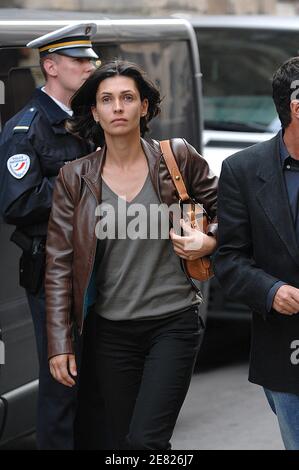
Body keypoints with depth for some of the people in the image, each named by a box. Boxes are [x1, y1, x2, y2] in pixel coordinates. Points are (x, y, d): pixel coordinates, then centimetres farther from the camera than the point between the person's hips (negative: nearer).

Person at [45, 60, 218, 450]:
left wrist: (210, 242, -7)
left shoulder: (178, 158, -2)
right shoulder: (74, 179, 0)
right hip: (113, 332, 2)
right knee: (122, 442, 8)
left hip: (174, 323, -2)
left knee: (144, 440, -16)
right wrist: (60, 343, -2)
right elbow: (59, 264, 1)